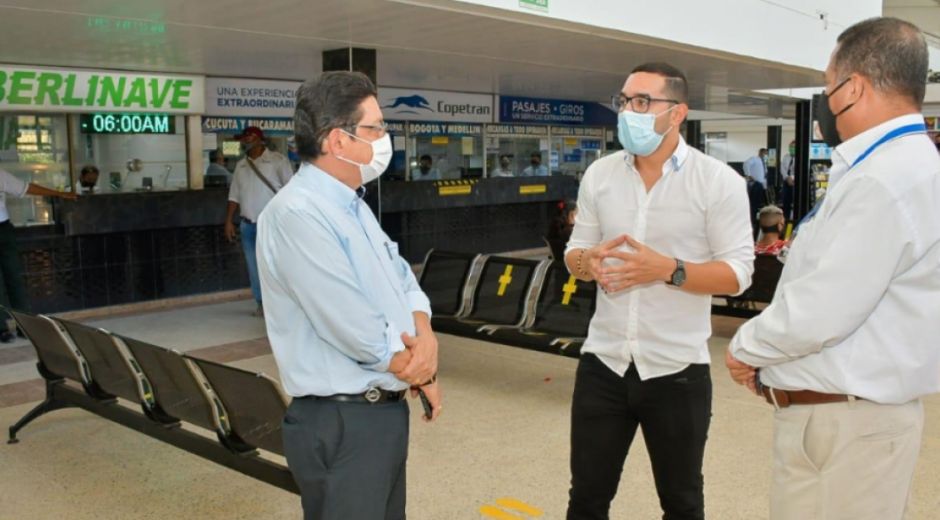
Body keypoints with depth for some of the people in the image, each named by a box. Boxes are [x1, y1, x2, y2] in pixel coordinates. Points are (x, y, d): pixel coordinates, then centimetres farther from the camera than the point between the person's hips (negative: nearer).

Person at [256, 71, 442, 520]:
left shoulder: (354, 206, 12)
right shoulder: (297, 214, -20)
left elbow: (404, 281, 12)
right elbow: (358, 332, -24)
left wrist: (426, 338, -9)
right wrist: (422, 373, -7)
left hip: (386, 412, 9)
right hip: (342, 425, -9)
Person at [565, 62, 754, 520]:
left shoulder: (719, 181, -8)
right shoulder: (599, 174, 5)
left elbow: (737, 272, -10)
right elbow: (575, 251, 10)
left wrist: (668, 270, -25)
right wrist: (589, 262, -14)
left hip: (676, 368, -3)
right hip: (603, 362, 3)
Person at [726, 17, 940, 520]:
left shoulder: (882, 181, -21)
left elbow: (821, 313, -24)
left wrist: (745, 348, -7)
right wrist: (763, 351, 7)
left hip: (844, 421, -10)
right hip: (834, 410, 10)